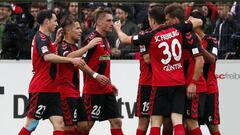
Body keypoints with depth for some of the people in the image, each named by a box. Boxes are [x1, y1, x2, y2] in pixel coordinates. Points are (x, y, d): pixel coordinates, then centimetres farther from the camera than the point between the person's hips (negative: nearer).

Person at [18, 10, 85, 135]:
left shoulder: (45, 38, 18)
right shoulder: (41, 38, -13)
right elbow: (47, 56, -31)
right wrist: (71, 60, -33)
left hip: (51, 90, 9)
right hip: (40, 90, -9)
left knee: (59, 124, -2)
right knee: (31, 125, -5)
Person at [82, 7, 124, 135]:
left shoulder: (105, 40, 13)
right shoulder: (92, 39, -14)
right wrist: (95, 75, -24)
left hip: (106, 89, 9)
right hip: (93, 90, -9)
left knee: (116, 122, 4)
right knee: (87, 124, -3)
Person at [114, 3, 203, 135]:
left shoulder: (150, 37, -9)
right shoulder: (177, 29, 0)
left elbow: (125, 39, 6)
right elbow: (198, 22, 15)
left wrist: (118, 29, 26)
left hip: (161, 85, -4)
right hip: (179, 83, 4)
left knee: (155, 123, 3)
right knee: (177, 122, -3)